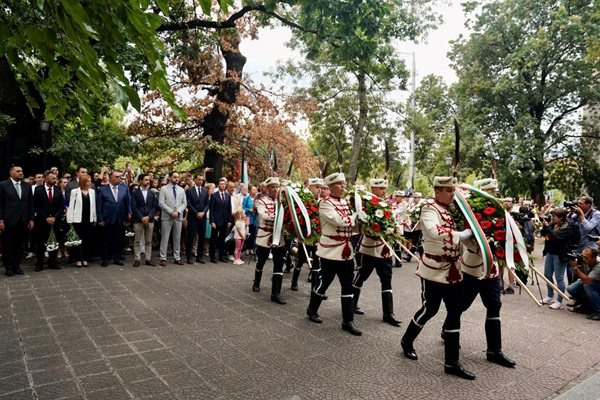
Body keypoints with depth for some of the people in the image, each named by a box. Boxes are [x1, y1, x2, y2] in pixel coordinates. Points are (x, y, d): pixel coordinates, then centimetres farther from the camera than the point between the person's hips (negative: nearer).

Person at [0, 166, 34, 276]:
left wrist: (31, 219, 5)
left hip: (23, 221, 3)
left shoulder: (27, 186, 9)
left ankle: (16, 266, 19)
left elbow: (31, 204, 10)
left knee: (19, 245, 8)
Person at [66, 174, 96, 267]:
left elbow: (93, 206, 8)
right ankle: (78, 259, 12)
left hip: (89, 219, 3)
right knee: (78, 239, 2)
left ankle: (85, 259, 16)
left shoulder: (92, 191, 6)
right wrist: (70, 220, -8)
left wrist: (95, 219, 5)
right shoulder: (75, 191, -3)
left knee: (87, 240, 7)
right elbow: (71, 206, -4)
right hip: (78, 219, -3)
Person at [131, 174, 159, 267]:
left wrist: (148, 216, -9)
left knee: (148, 241, 6)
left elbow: (155, 207, 4)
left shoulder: (152, 193, 11)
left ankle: (148, 259, 11)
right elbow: (134, 207, -5)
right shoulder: (135, 192, 2)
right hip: (138, 220, -3)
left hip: (150, 219, 3)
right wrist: (141, 218, -13)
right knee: (137, 241, 2)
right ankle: (137, 259, 7)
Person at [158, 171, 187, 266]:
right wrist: (171, 212, -15)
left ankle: (177, 258, 14)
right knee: (164, 238, 0)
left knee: (177, 238, 7)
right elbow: (161, 203, -7)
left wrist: (178, 211, -10)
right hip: (166, 217, -4)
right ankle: (163, 258, 6)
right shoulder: (164, 188, 0)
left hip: (178, 217, 4)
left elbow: (184, 203, 6)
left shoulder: (181, 190, 12)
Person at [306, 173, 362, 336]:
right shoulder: (325, 203, -12)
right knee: (324, 283, 8)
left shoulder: (346, 202, 11)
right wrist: (357, 216, -12)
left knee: (348, 286, 7)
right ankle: (312, 310, 31)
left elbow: (353, 225, 12)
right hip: (331, 251, -6)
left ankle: (348, 321, 16)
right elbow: (340, 222, -24)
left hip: (347, 251, 6)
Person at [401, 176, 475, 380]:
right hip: (434, 269, -7)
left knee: (455, 312, 7)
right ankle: (407, 341, 31)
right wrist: (462, 234, -27)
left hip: (453, 269, 8)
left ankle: (452, 362, 16)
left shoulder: (452, 210, 11)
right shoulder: (429, 209, -14)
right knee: (430, 309, 4)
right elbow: (435, 231, -34)